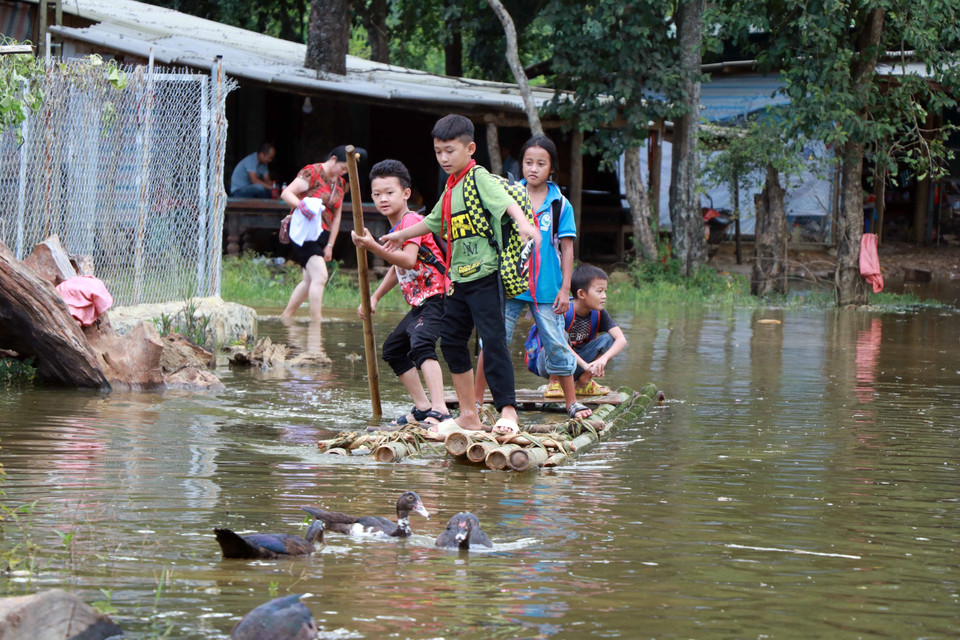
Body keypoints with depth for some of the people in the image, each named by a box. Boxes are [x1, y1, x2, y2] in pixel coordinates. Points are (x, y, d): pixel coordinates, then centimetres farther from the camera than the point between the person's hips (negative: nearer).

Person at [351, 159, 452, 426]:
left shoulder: (411, 221, -14)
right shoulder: (396, 227, 17)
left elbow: (408, 260, -32)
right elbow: (398, 268, 30)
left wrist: (373, 247, -39)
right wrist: (374, 297, 26)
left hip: (436, 297, -11)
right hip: (420, 303, 11)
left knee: (421, 344, -32)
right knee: (393, 349, 20)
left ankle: (440, 409, -45)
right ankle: (422, 407, 26)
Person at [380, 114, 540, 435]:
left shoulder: (479, 178, -8)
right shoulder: (451, 188, 18)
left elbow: (506, 201, -26)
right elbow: (433, 222, 36)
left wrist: (523, 223, -46)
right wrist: (401, 235, 51)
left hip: (485, 276, -9)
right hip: (459, 278, 10)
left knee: (493, 340, -16)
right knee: (452, 341, 11)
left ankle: (508, 411, -19)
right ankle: (468, 415, 18)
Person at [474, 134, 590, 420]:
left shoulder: (560, 204, 1)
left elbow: (566, 248, 3)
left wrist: (565, 288, -1)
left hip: (547, 289, 0)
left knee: (557, 346, 4)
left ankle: (571, 402, 17)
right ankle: (476, 400, 7)